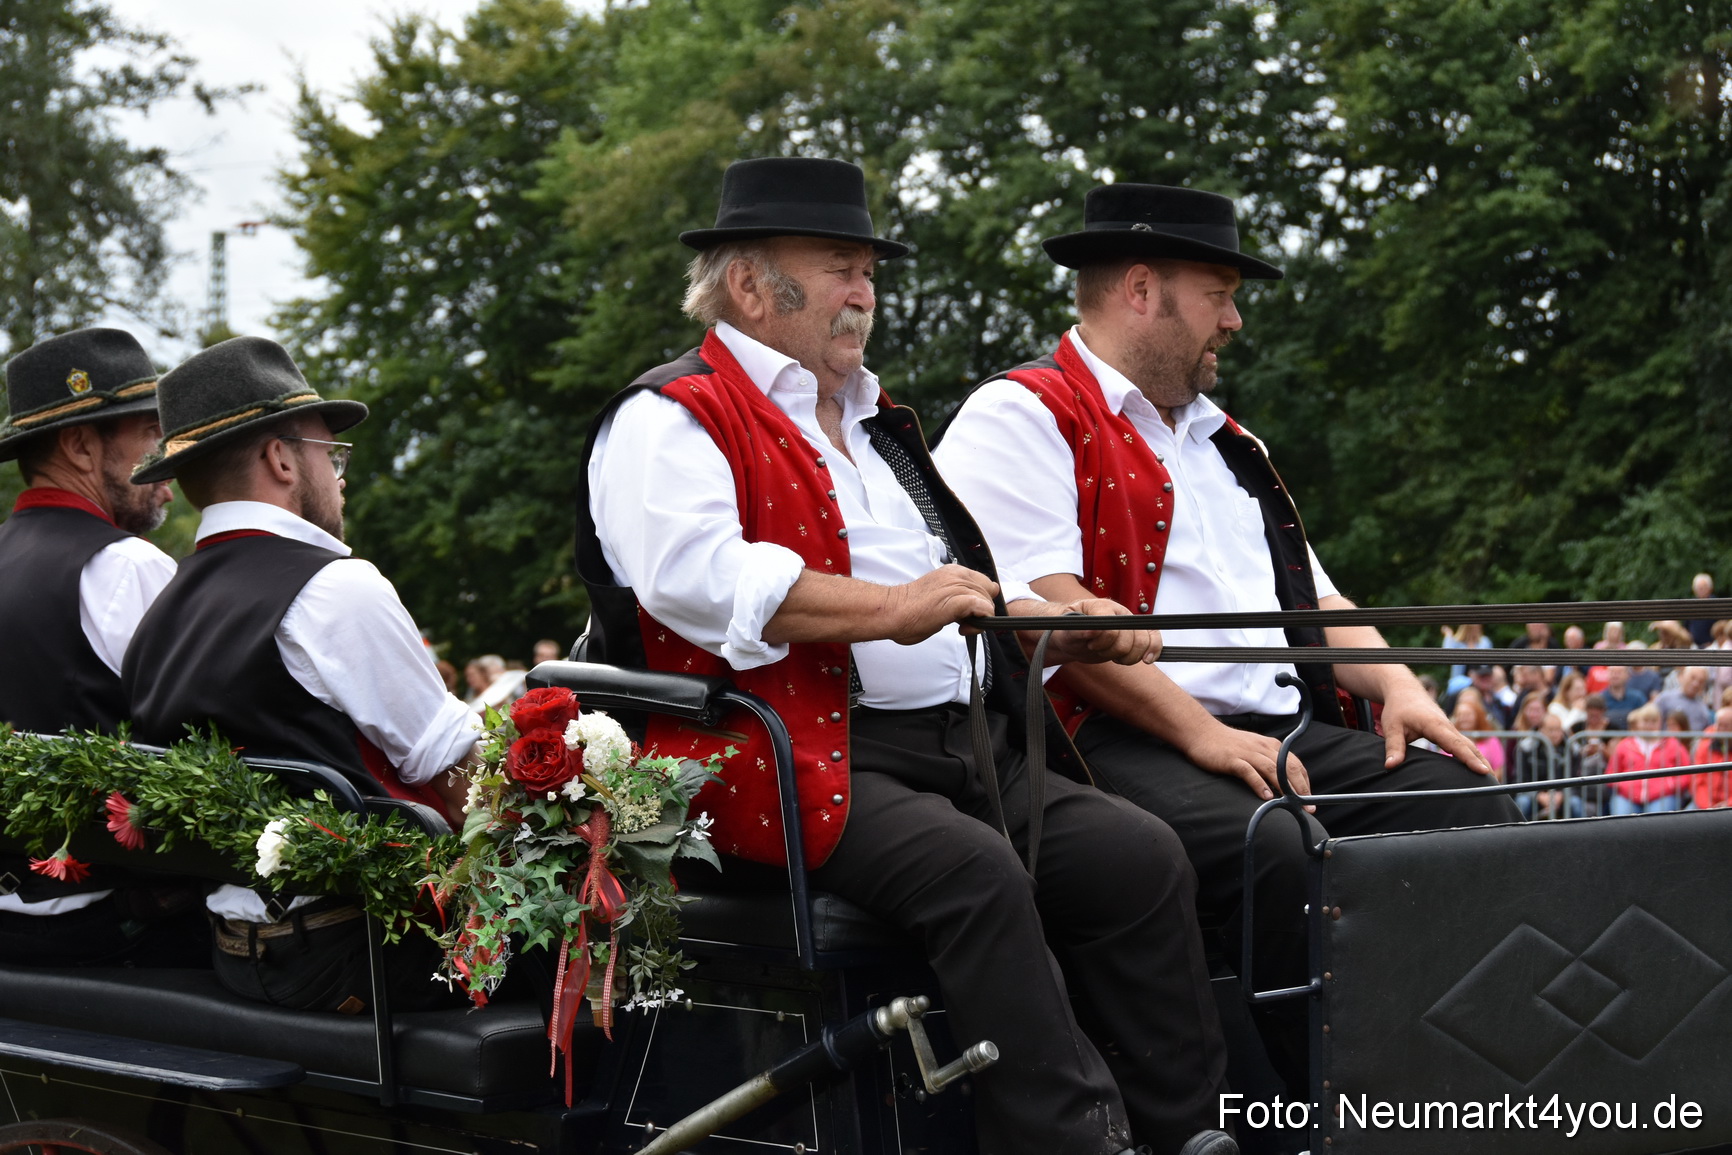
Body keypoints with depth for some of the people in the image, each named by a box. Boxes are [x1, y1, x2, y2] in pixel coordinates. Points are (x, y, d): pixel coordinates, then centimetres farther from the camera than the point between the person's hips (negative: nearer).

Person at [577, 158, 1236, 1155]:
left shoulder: (874, 427, 28)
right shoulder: (669, 422, 0)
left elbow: (961, 594, 33)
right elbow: (693, 576, -20)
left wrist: (1072, 629, 14)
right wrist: (888, 611, -24)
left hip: (963, 749, 9)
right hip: (803, 762, -8)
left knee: (1141, 855, -9)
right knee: (973, 871, -32)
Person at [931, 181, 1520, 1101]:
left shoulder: (1223, 442, 30)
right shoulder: (1023, 416, 1)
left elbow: (1312, 596, 32)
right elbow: (1050, 610, -11)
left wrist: (1397, 685, 10)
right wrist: (1200, 735, -16)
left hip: (1282, 734, 8)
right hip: (1124, 743, -8)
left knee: (1470, 809, -15)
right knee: (1282, 854, -35)